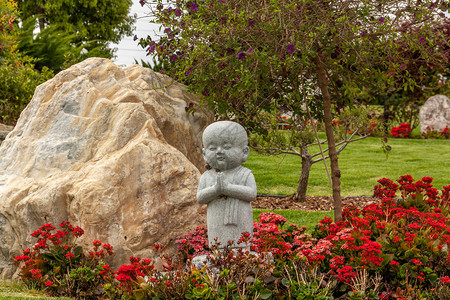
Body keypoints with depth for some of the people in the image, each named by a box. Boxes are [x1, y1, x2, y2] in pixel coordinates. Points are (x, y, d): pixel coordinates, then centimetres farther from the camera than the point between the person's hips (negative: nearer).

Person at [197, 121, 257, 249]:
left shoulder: (245, 174, 0)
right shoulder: (207, 176, 5)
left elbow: (252, 194, -13)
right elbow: (200, 198, -2)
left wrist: (228, 188, -20)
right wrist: (215, 190, -20)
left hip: (239, 225, -2)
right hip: (217, 227, 2)